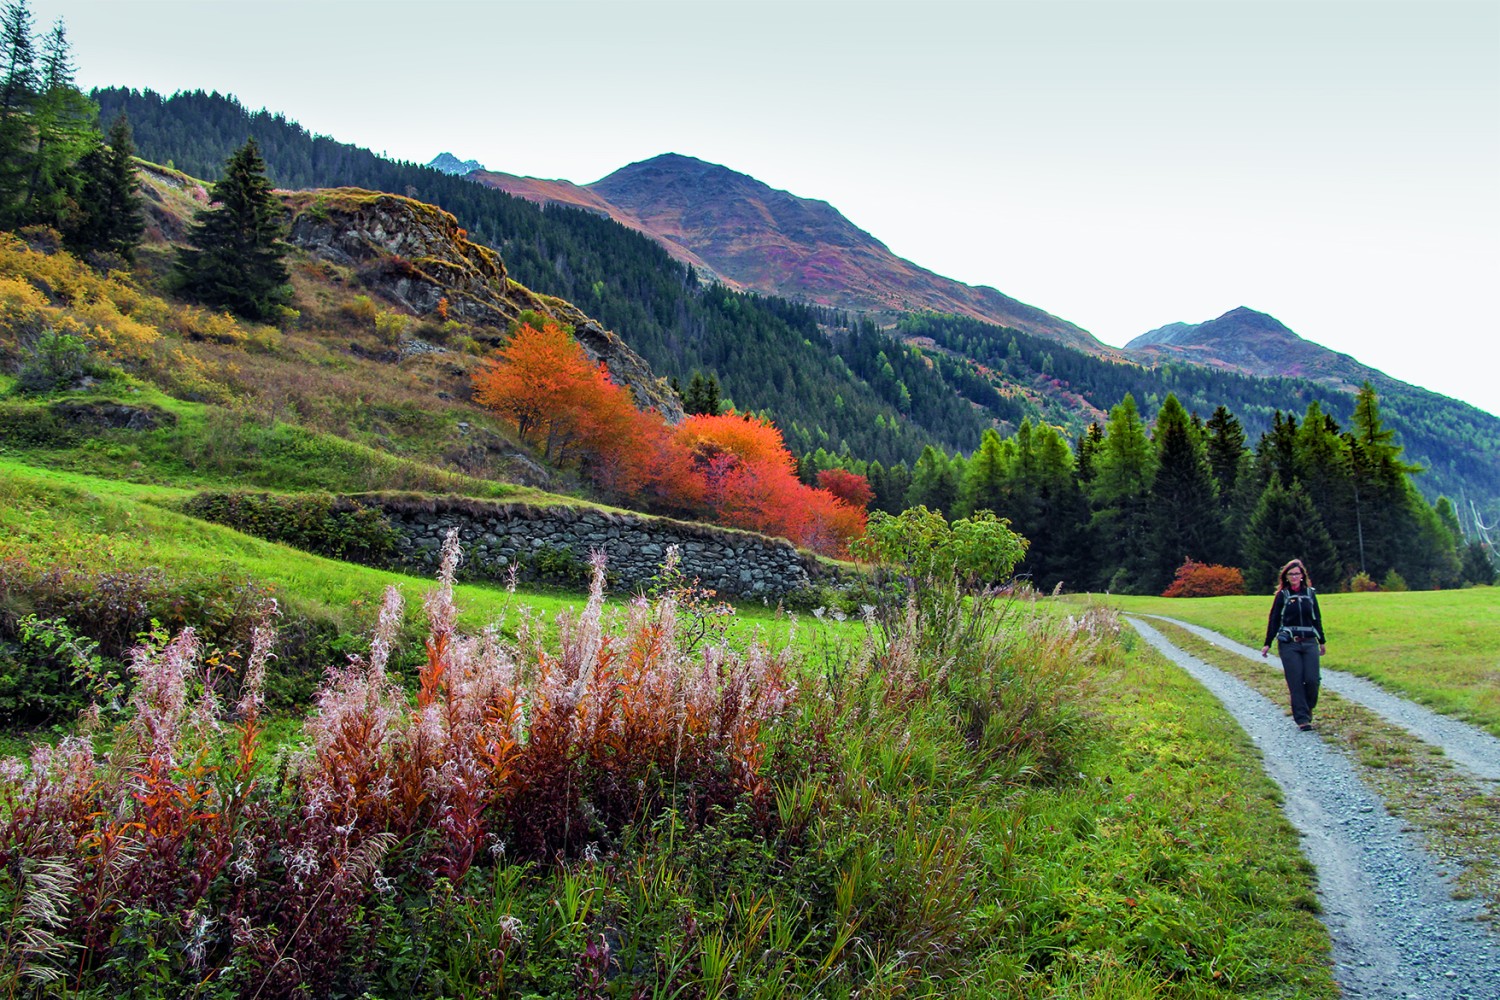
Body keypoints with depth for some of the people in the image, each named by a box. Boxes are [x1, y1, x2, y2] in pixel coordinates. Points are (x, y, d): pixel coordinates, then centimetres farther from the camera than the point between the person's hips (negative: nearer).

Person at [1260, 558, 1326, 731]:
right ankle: (1302, 718, 0)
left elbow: (1317, 618, 16)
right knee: (1296, 682, -4)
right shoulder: (1282, 595, 2)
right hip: (1288, 645, -2)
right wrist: (1267, 644, 1)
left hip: (1310, 643, 2)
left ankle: (1307, 710, 21)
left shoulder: (1310, 593, 8)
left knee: (1312, 680, -5)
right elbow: (1273, 620, 3)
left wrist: (1322, 641, 19)